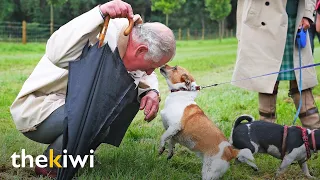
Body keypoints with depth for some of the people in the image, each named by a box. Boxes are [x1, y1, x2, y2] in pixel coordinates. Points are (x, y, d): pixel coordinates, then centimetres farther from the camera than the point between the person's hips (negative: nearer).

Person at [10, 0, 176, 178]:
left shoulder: (130, 41, -3)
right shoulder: (102, 35, -29)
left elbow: (145, 76, 13)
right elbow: (56, 53, -47)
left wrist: (151, 91, -11)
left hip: (72, 106, 9)